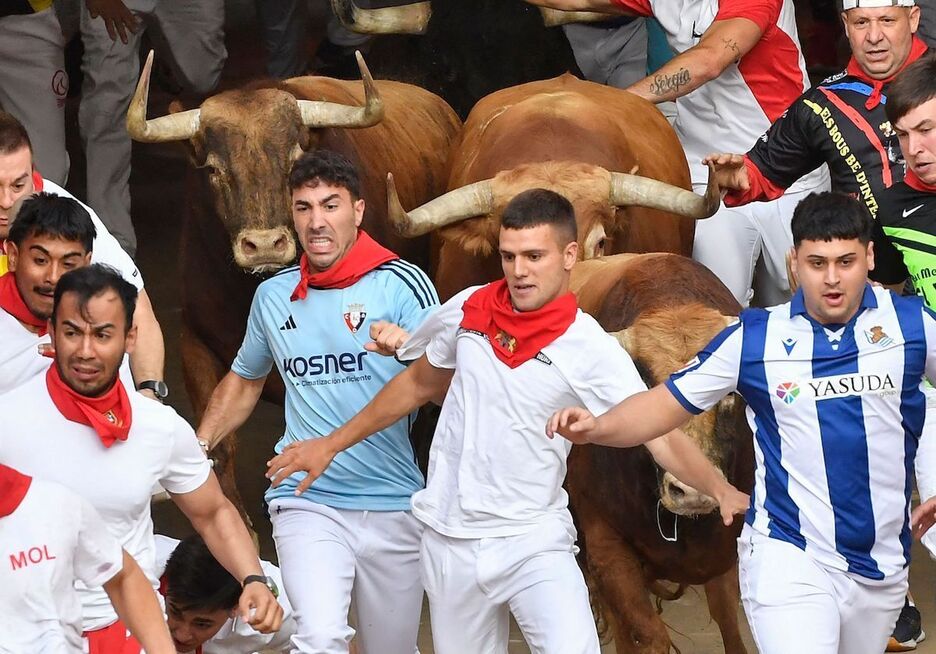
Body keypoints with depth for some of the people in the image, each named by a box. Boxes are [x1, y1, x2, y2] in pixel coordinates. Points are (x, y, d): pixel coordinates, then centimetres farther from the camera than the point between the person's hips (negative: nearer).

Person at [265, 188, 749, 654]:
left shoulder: (591, 351, -11)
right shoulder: (468, 310, 1)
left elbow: (661, 436, -18)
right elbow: (418, 385, 17)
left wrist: (719, 488, -35)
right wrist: (333, 443, 21)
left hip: (535, 540, -4)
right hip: (451, 541, 4)